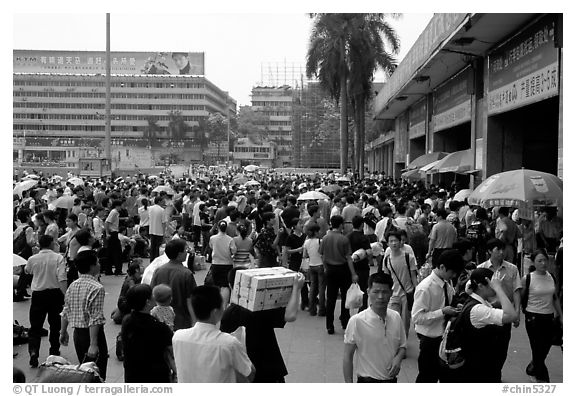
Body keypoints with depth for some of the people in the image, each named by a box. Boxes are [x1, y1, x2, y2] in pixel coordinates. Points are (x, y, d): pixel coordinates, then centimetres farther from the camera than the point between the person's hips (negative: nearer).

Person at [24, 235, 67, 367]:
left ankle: (33, 351, -13)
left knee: (35, 325, 6)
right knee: (55, 324, 15)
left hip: (38, 294, 1)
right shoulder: (58, 258, -9)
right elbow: (62, 279, -17)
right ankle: (54, 351, 25)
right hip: (55, 293, -1)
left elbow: (27, 271, 20)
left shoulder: (32, 259, -2)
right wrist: (65, 295, -16)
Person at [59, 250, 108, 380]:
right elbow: (95, 319, -23)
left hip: (77, 333, 8)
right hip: (92, 333, -8)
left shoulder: (72, 285, 5)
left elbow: (65, 312, 11)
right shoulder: (97, 288, -19)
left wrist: (63, 332, 22)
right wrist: (93, 344, -24)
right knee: (97, 373, 0)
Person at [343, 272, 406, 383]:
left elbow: (402, 346, 13)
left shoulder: (396, 317, -1)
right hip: (368, 381, -5)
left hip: (391, 379, 5)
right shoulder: (356, 321, -16)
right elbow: (348, 357, -10)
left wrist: (398, 358, -9)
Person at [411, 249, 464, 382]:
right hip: (431, 340, -7)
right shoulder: (425, 288, -23)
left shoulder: (448, 285, 0)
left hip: (446, 336, 7)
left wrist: (455, 309, -4)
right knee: (428, 377, 9)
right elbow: (417, 317, -25)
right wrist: (442, 312, -27)